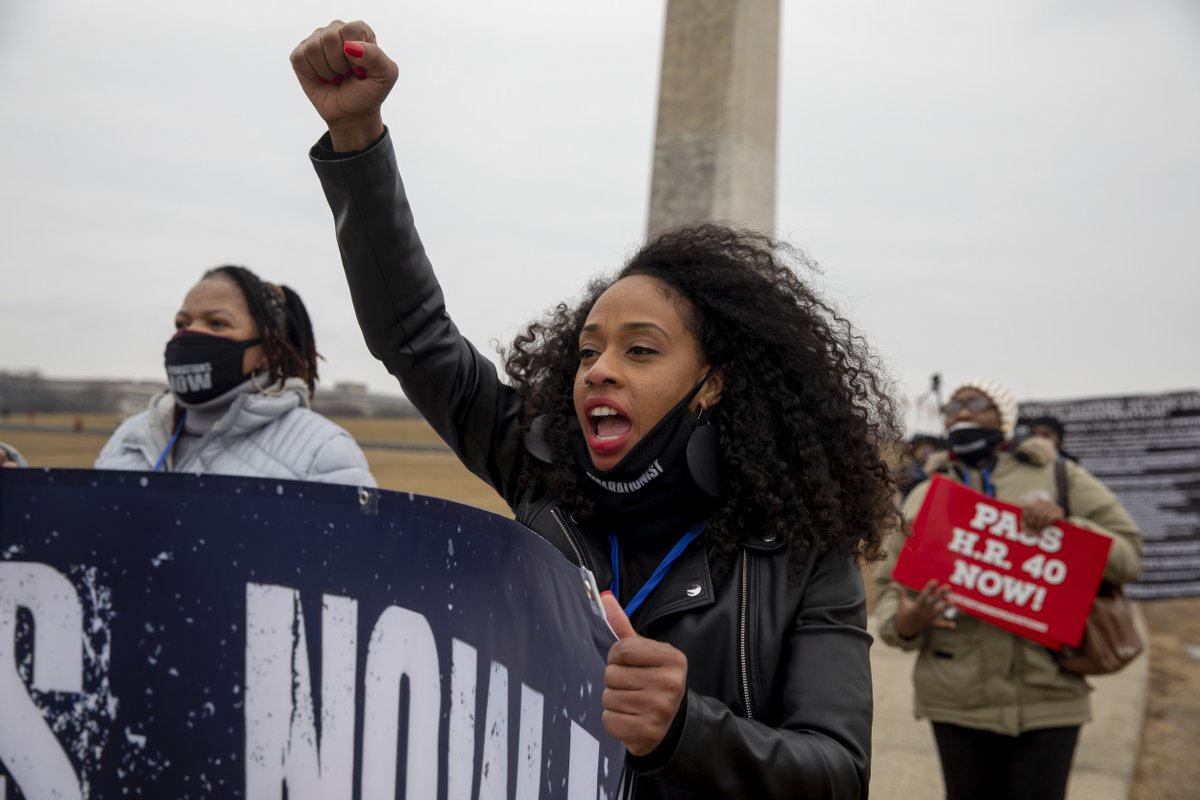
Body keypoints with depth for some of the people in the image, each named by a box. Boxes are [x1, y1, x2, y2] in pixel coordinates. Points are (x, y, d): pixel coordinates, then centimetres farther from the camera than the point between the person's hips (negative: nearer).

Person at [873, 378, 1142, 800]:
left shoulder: (1057, 477, 6)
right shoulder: (925, 494, 11)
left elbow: (1128, 554, 4)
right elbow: (893, 584, 11)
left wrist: (1067, 526, -15)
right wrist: (903, 624, -12)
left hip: (1048, 694, -2)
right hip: (958, 698, 2)